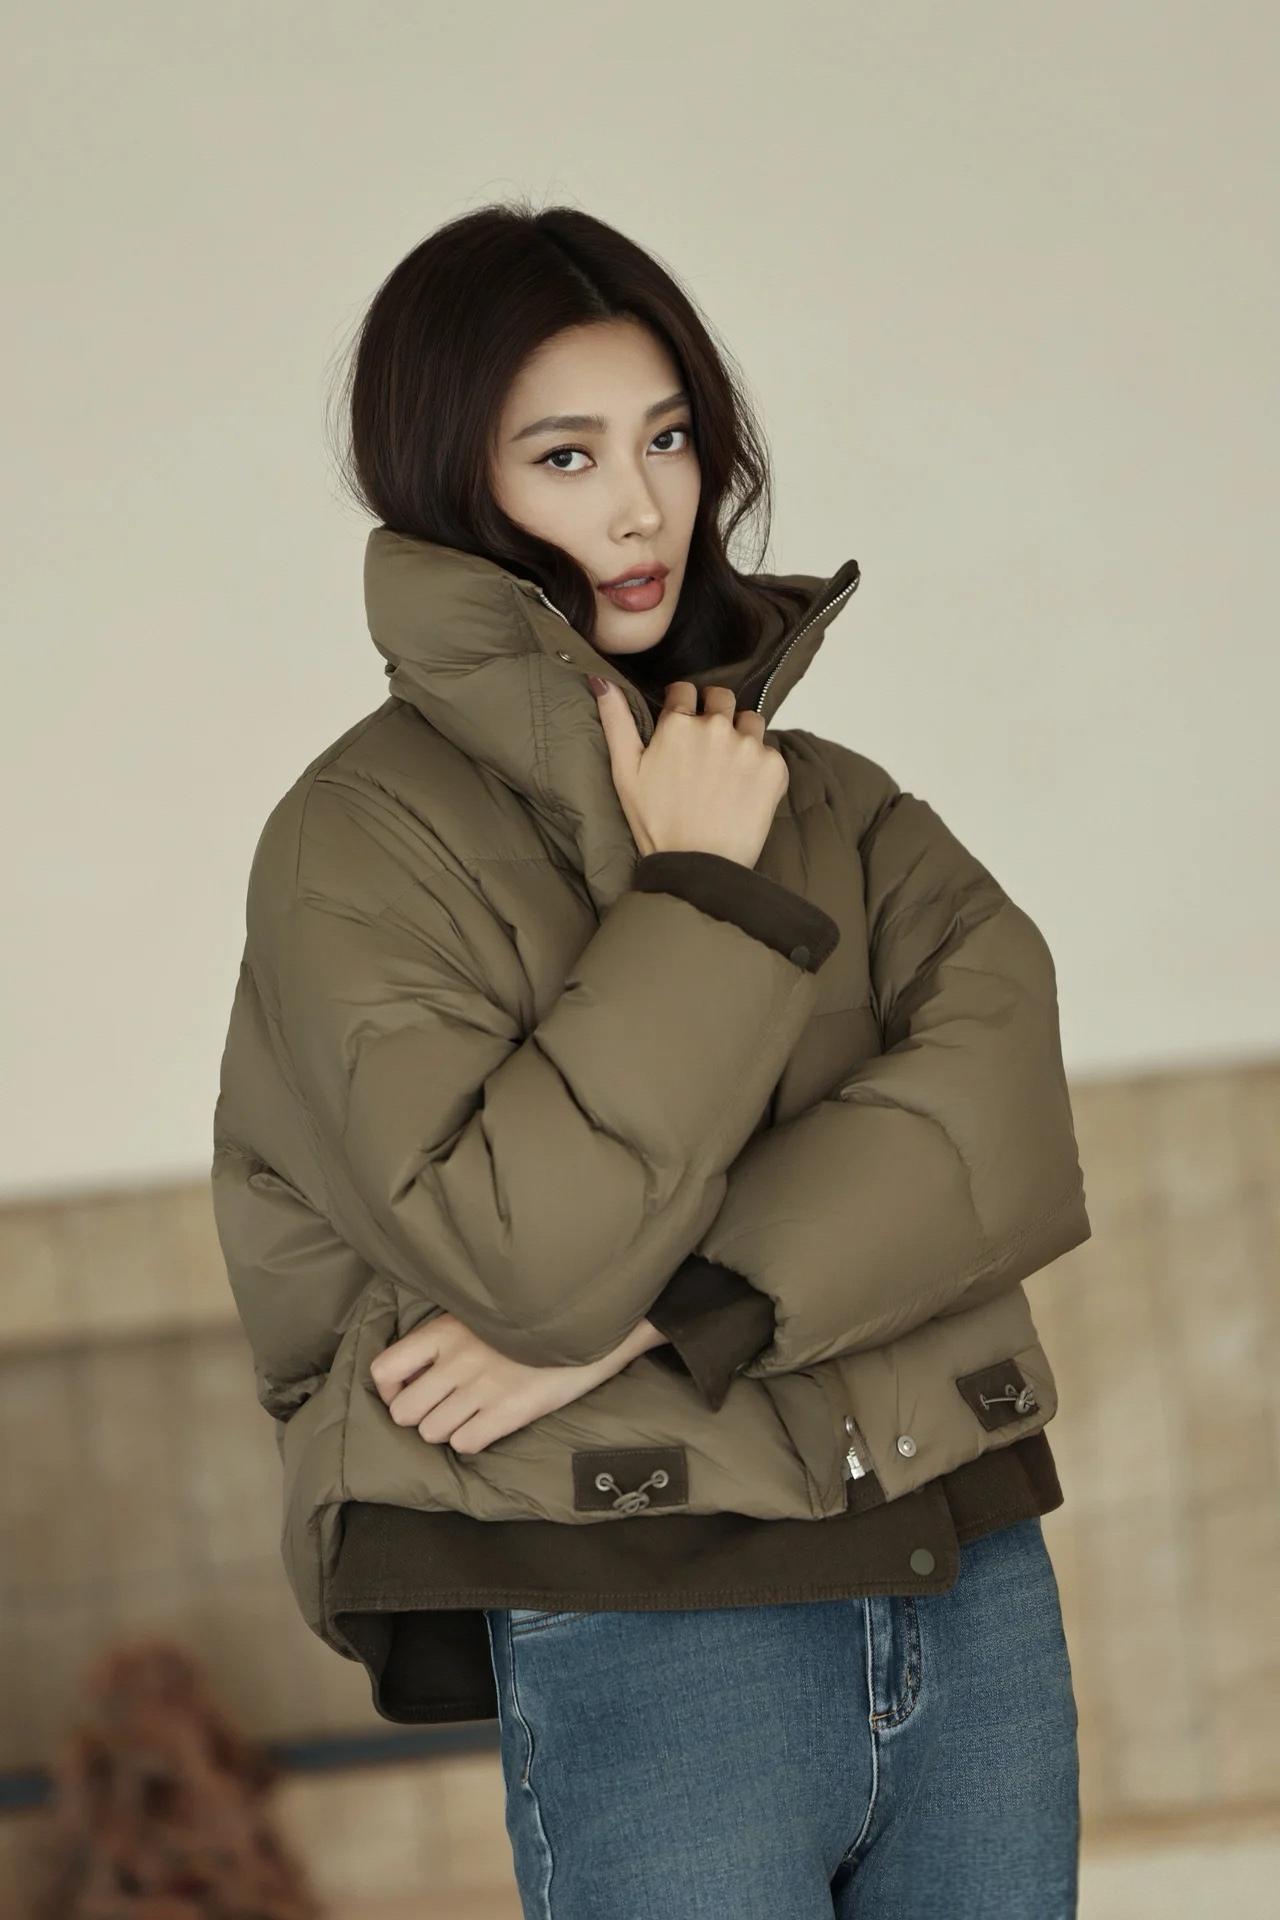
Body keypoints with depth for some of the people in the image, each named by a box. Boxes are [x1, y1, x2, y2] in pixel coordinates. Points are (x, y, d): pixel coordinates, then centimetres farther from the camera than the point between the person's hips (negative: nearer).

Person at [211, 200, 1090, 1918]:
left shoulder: (825, 797, 11)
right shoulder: (361, 845, -4)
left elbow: (1004, 1110, -7)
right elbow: (527, 1248, -17)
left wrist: (654, 1318, -18)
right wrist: (706, 900, -11)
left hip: (979, 1597, 5)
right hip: (652, 1651, -4)